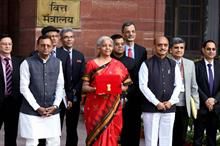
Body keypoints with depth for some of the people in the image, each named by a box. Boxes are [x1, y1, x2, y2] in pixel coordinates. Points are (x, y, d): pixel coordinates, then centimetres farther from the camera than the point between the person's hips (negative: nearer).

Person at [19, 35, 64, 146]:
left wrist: (55, 106, -4)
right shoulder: (27, 63, -5)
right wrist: (37, 107, -11)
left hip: (52, 111, 3)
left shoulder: (57, 63, 6)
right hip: (31, 111, -3)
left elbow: (60, 86, 7)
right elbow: (24, 88, -7)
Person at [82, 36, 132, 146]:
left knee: (111, 135, 1)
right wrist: (94, 89, -18)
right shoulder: (91, 64, 3)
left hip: (113, 107, 1)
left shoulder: (118, 65, 8)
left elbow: (126, 85, 10)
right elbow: (84, 87, 1)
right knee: (96, 135, -1)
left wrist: (121, 88, -11)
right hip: (95, 106, -1)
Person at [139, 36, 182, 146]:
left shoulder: (173, 65, 10)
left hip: (169, 108, 3)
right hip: (151, 108, -3)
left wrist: (171, 101, -6)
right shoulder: (146, 64, -2)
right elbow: (143, 86, -8)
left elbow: (178, 85, 8)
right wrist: (157, 103, -11)